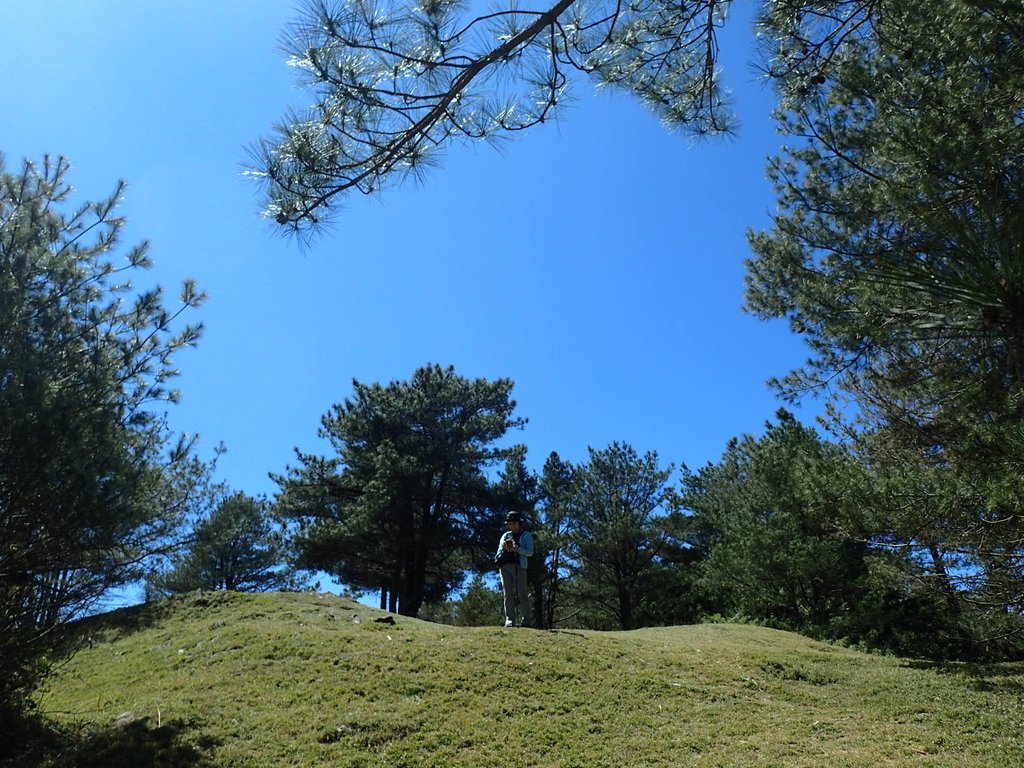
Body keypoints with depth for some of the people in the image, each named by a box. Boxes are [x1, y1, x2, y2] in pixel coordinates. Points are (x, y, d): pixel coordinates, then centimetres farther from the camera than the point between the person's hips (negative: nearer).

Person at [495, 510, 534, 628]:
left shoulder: (526, 536, 11)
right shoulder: (505, 536, 23)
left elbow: (530, 552, 0)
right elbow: (498, 553, 19)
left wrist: (517, 550, -15)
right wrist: (503, 548, -3)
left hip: (519, 566, -4)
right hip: (504, 566, 4)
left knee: (521, 594, -8)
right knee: (508, 594, -1)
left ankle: (527, 619, -6)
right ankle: (509, 620, -2)